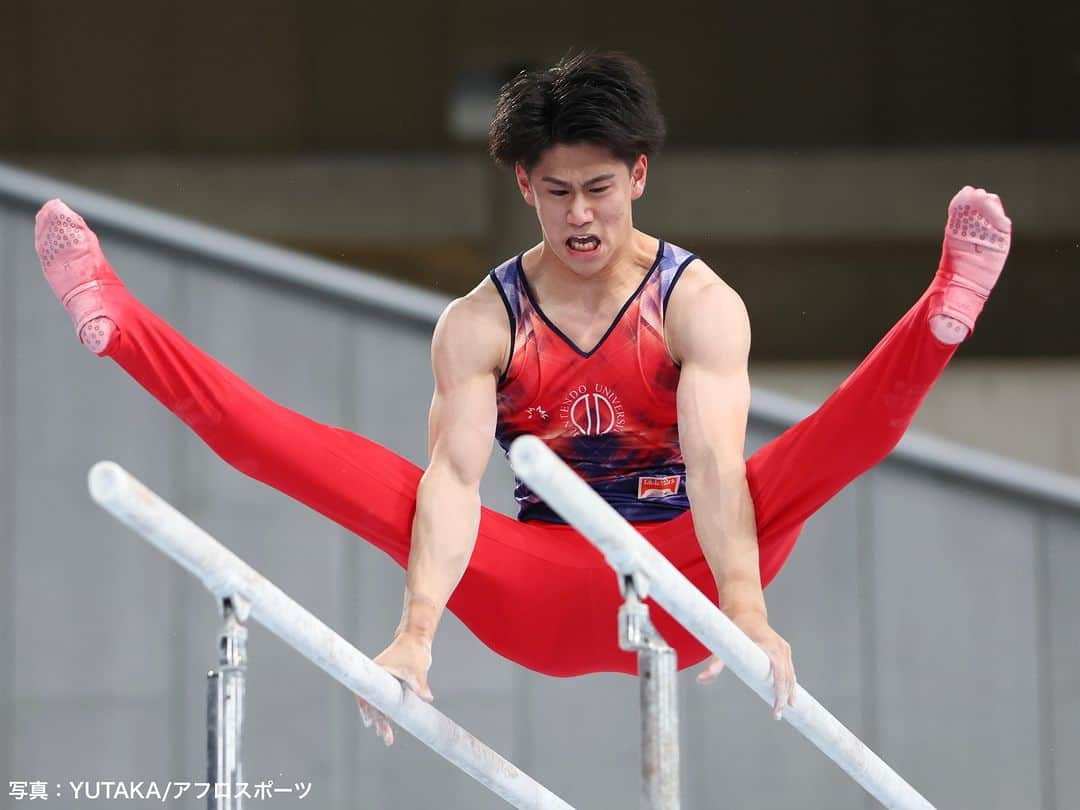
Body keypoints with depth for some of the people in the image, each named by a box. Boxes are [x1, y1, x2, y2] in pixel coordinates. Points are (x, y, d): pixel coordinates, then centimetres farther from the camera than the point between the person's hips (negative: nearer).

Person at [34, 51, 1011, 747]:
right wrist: (417, 629, -33)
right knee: (314, 455, -14)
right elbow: (452, 478, -17)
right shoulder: (481, 322, -2)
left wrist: (746, 614, -39)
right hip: (540, 594, 2)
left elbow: (716, 464, -23)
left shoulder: (698, 302, -7)